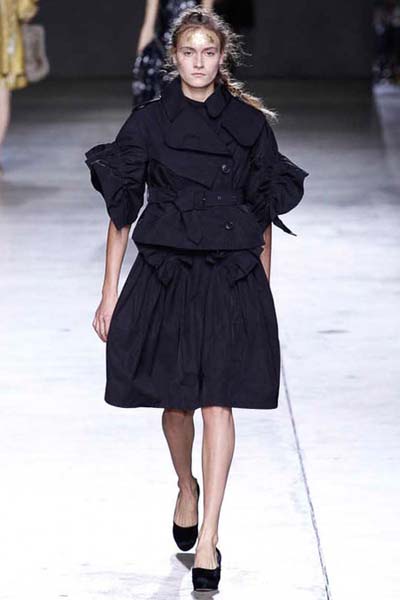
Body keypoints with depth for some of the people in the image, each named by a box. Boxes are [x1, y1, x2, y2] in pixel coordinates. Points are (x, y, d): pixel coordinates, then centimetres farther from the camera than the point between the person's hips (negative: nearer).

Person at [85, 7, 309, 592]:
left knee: (218, 403, -7)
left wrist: (261, 289, 9)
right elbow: (121, 210, 2)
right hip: (165, 274, 1)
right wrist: (110, 294, -1)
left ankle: (207, 538, -6)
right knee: (176, 400, 11)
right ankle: (187, 489, 41)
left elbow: (265, 214, 9)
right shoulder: (149, 121, 0)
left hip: (233, 279, 0)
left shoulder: (250, 122, 2)